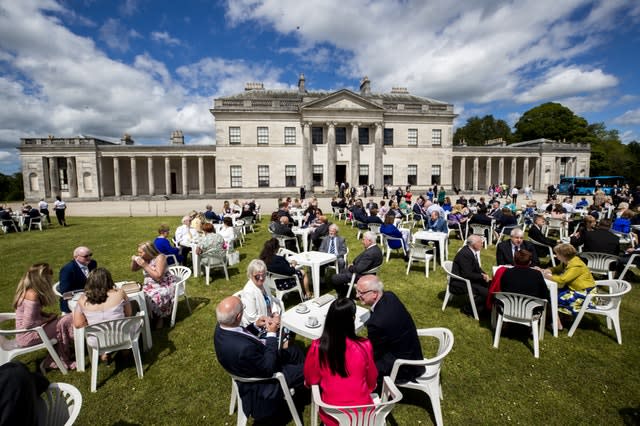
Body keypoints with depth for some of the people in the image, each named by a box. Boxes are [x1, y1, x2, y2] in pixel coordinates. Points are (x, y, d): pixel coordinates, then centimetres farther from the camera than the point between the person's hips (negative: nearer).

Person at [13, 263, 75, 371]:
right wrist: (48, 319, -13)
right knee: (66, 322, -15)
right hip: (27, 336, -9)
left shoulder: (27, 290, 3)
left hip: (27, 333, 9)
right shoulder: (32, 295, -26)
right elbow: (28, 324, -27)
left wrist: (47, 314, 2)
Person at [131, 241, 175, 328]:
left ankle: (160, 317, -5)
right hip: (150, 285, 7)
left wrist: (144, 265, -26)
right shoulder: (145, 259, 1)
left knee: (156, 297, -32)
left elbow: (158, 277, -27)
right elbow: (133, 269, 18)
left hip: (164, 285, -7)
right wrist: (133, 260, -4)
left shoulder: (160, 257, -19)